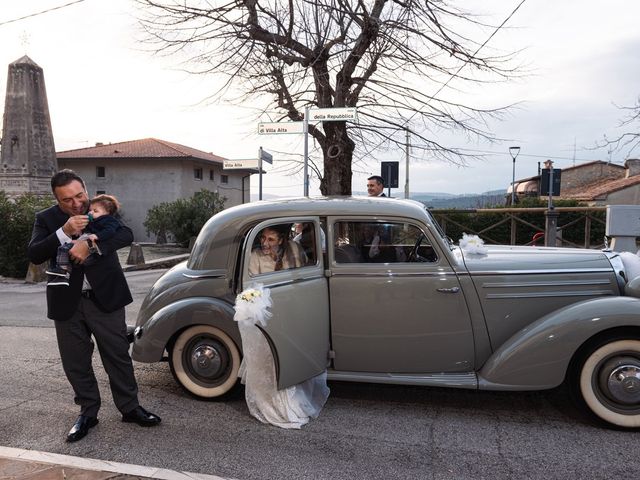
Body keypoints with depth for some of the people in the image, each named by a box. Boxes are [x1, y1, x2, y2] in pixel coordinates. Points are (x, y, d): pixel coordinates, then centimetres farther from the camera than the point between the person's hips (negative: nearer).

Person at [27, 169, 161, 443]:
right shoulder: (46, 219, 1)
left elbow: (126, 235, -15)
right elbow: (34, 255, -11)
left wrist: (89, 245, -28)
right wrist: (65, 232, -25)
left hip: (105, 297, -1)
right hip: (67, 303, 2)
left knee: (118, 356, 6)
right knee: (75, 363, 11)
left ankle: (129, 408, 22)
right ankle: (88, 413, 29)